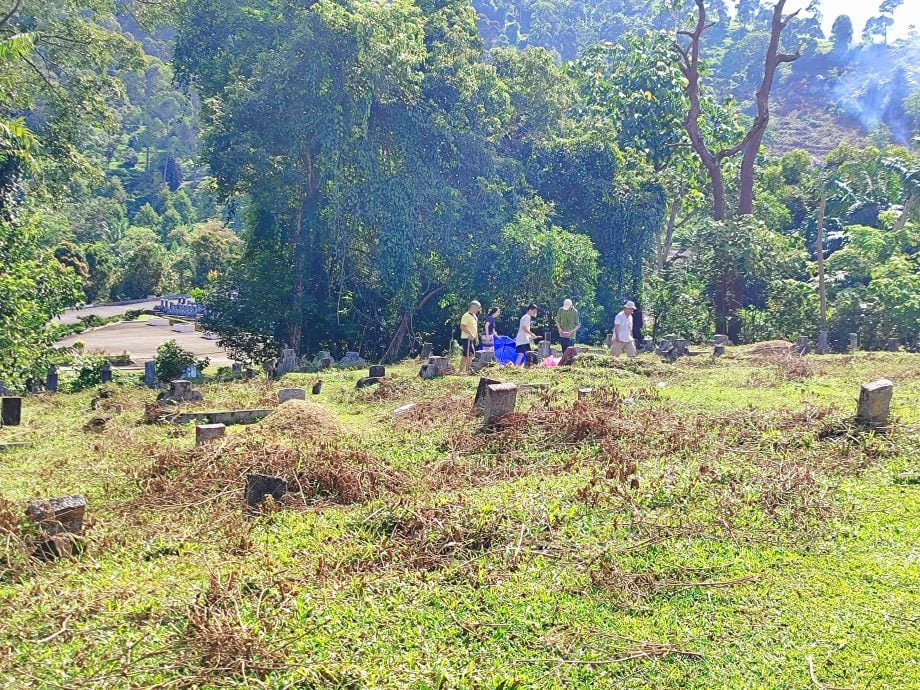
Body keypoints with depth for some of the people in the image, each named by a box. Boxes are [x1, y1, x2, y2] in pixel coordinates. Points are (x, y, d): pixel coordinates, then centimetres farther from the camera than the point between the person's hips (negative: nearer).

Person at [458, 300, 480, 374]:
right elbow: (462, 327, -24)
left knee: (465, 355, 10)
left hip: (472, 339, 9)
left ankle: (461, 370, 15)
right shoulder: (466, 316, -15)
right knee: (471, 354, -11)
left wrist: (477, 337, 21)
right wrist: (470, 334, -30)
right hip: (466, 338, -9)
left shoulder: (474, 316, 14)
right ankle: (467, 370, -7)